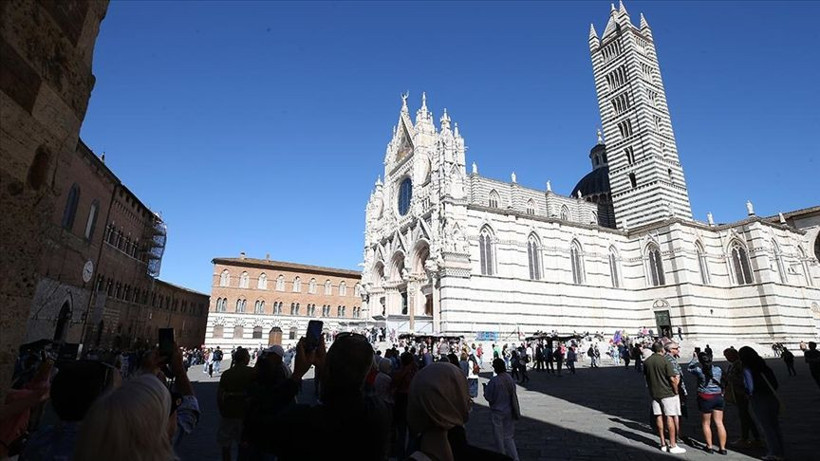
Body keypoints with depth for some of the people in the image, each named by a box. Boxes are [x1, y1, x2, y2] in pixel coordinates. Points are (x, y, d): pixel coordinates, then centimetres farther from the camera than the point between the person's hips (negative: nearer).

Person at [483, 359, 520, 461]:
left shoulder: (494, 381, -22)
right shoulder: (510, 379, -4)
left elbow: (489, 397, -14)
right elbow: (513, 395, 7)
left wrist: (485, 388, 1)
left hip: (498, 412, -5)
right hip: (509, 411, 5)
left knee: (499, 437, 12)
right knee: (509, 436, 16)